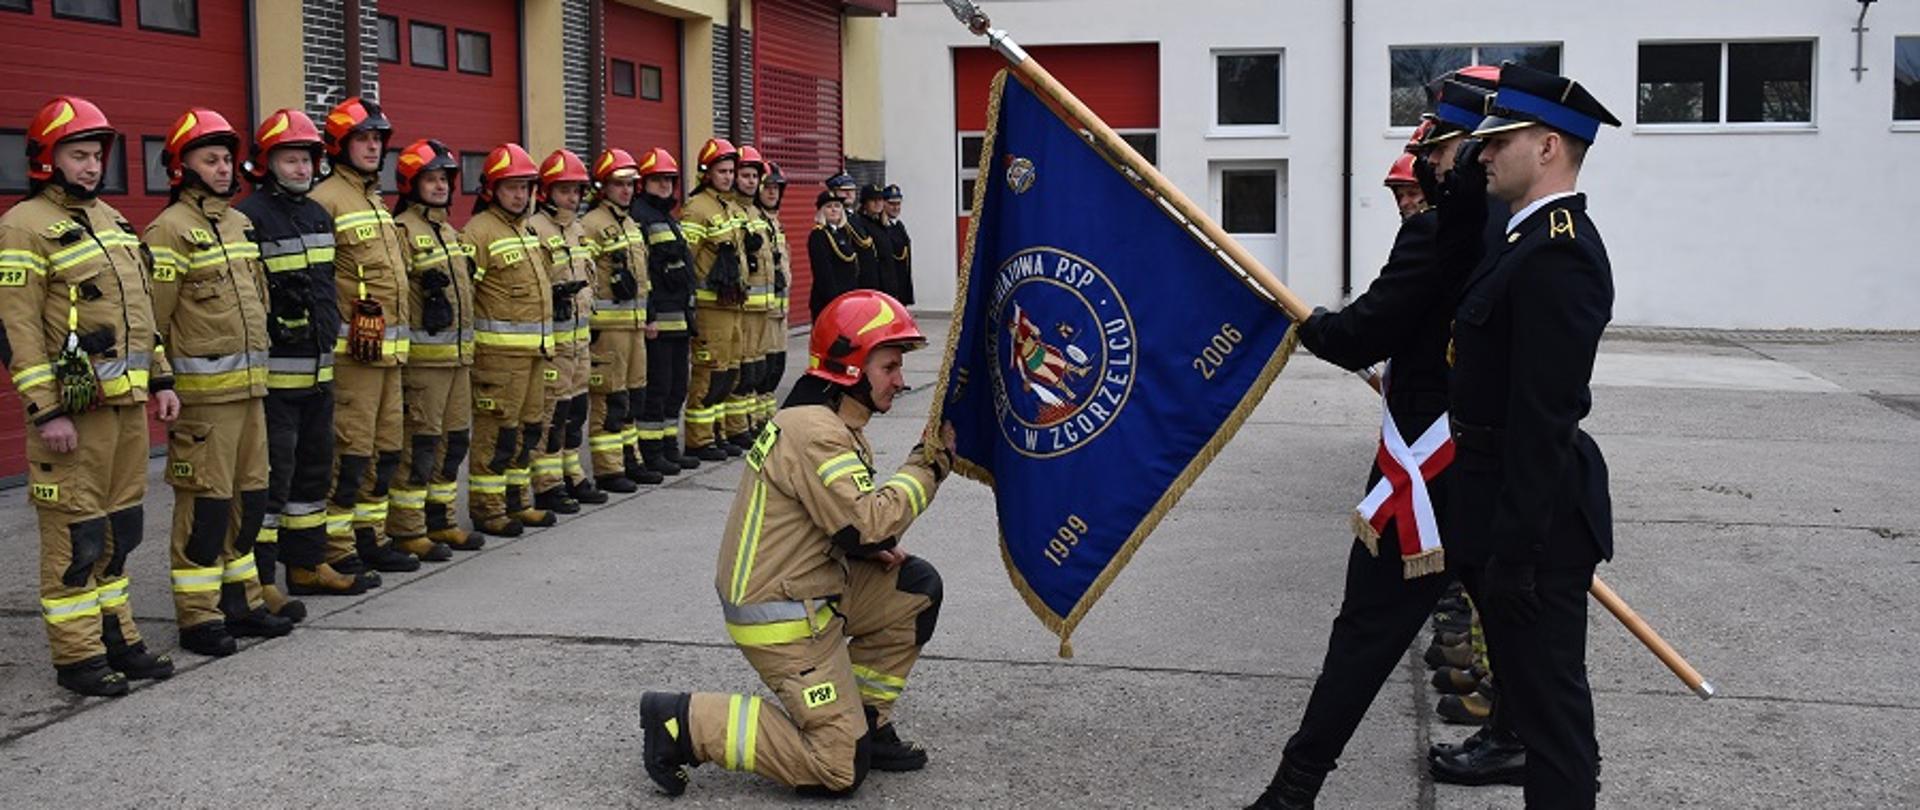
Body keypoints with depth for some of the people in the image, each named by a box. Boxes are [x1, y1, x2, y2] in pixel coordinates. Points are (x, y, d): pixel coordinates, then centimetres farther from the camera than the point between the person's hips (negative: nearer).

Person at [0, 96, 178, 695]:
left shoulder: (110, 219, 17)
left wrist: (160, 380, 17)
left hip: (128, 402, 8)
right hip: (73, 408, -8)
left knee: (119, 528, 14)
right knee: (76, 533, -2)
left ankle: (116, 638, 24)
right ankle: (77, 656, 7)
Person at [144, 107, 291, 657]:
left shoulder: (240, 223, 15)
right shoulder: (170, 231, -10)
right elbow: (152, 319, -13)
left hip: (250, 385, 8)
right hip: (202, 392, -8)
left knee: (249, 497, 13)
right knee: (205, 502, -3)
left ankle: (240, 600, 25)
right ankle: (197, 616, 5)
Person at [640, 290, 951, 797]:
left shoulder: (830, 423, 11)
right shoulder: (815, 434, -22)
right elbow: (867, 523, -26)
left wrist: (870, 544, 1)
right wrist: (930, 463, -17)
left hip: (808, 589, 10)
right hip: (782, 618, -10)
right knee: (841, 769, -6)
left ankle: (866, 722, 17)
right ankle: (684, 723, -2)